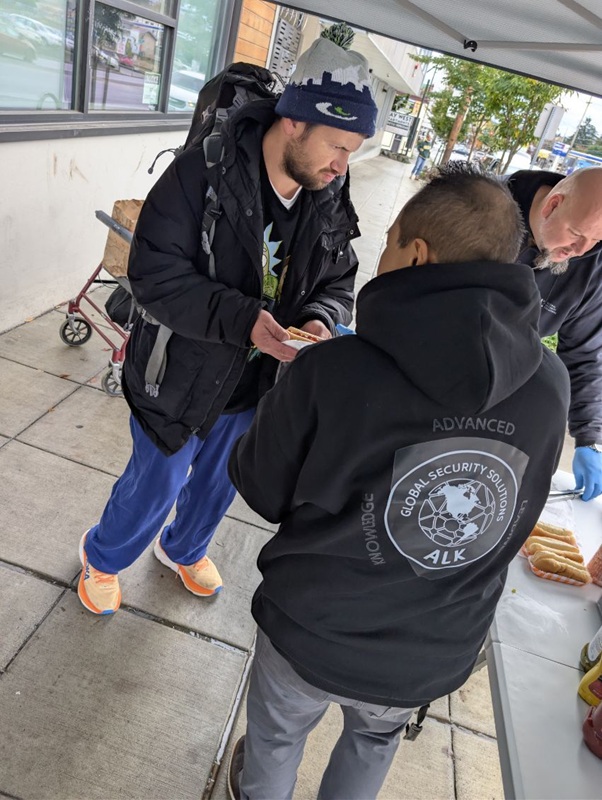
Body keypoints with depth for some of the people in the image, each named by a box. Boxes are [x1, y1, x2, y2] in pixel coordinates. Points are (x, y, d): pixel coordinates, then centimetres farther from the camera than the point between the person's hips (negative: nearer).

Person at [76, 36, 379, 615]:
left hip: (258, 380, 5)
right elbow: (155, 276, -25)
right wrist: (244, 319, -37)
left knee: (220, 481, 24)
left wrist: (321, 320, -20)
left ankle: (183, 548, 57)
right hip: (183, 374, -5)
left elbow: (337, 282, 3)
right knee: (157, 483, 13)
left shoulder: (329, 199, -6)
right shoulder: (203, 173, -22)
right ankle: (103, 556, 48)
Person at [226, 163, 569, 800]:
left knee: (276, 734, 32)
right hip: (435, 659, 3)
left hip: (311, 636, -2)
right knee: (374, 740, 36)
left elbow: (260, 491, -14)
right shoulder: (549, 385, -17)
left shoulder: (330, 372, -30)